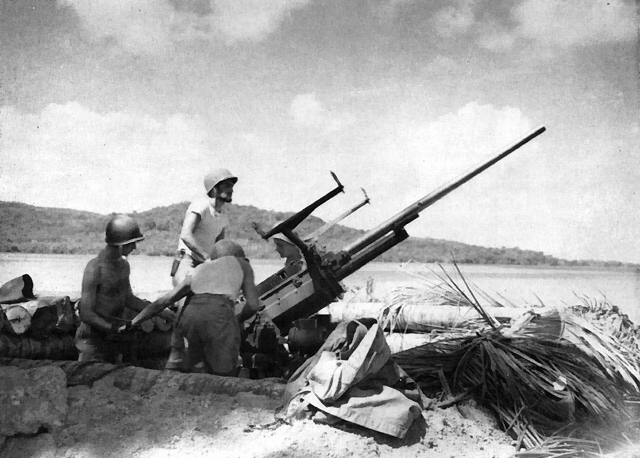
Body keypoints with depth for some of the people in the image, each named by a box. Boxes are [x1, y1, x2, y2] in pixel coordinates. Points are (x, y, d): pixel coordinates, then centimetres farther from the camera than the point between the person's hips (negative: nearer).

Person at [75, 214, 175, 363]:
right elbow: (86, 314, -20)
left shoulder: (123, 265, 5)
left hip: (114, 339, 7)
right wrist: (116, 329, -25)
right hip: (93, 340, -7)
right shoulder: (95, 268, -19)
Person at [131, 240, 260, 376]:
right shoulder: (242, 263, 28)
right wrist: (238, 319, 37)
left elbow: (161, 302, 30)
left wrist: (130, 324, 36)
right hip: (220, 315, -3)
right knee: (224, 372, 11)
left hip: (191, 314, 4)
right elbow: (253, 304, 17)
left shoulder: (197, 271, 34)